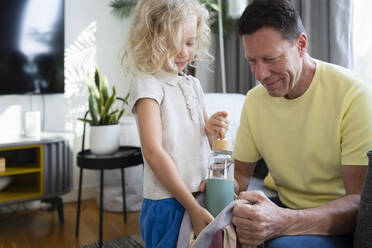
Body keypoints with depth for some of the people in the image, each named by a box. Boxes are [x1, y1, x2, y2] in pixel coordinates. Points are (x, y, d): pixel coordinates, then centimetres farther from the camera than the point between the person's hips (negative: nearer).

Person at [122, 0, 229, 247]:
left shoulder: (193, 84, 8)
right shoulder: (147, 83, -11)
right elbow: (153, 152, -20)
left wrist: (212, 130, -4)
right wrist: (193, 207, -21)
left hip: (200, 195, 7)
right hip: (168, 203, -6)